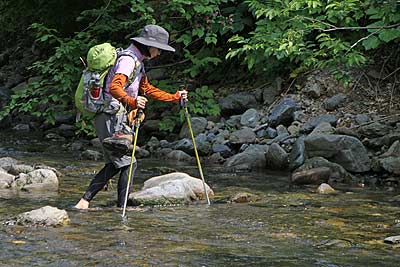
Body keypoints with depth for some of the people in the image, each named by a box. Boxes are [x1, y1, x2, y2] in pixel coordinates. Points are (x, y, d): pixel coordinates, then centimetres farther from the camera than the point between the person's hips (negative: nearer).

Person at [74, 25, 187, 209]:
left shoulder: (138, 62, 20)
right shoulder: (128, 60, -14)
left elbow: (148, 90, 31)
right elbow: (114, 87, -29)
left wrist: (175, 97, 28)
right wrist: (132, 102, -45)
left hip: (118, 119, 10)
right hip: (111, 118, -10)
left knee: (114, 164, 11)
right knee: (127, 163, -8)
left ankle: (85, 200, 14)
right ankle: (122, 207, -4)